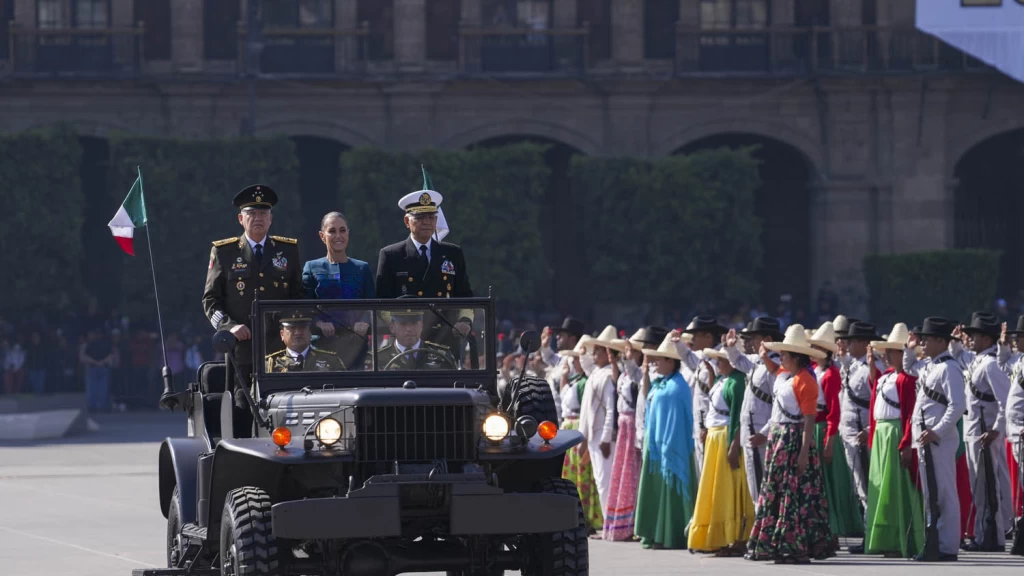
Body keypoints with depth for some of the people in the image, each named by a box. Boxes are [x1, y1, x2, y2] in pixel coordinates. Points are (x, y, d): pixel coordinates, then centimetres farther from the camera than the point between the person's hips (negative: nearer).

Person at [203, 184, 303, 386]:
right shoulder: (223, 252, 9)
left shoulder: (288, 250, 14)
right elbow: (210, 299, 8)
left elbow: (299, 295, 17)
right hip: (240, 347, -1)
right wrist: (228, 326, -9)